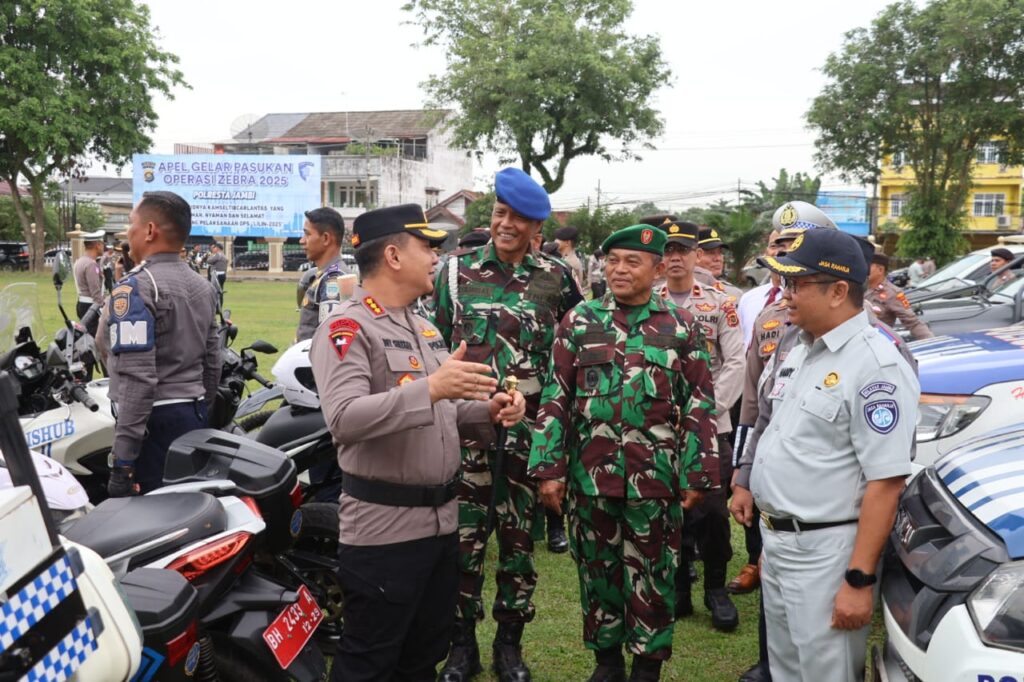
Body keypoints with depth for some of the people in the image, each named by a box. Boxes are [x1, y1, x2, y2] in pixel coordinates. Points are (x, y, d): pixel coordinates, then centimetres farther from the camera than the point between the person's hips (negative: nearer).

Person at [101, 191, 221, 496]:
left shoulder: (135, 287, -14)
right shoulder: (202, 285, 11)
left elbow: (137, 378, -21)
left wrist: (122, 461, -20)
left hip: (155, 421, -8)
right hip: (194, 417, 8)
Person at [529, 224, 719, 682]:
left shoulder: (682, 327, 1)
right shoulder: (580, 321, 3)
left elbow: (700, 406, 1)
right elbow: (555, 399, 1)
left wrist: (697, 474, -4)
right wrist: (550, 468, -4)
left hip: (656, 476, -1)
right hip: (590, 474, 1)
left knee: (651, 573, 8)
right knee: (597, 568, 13)